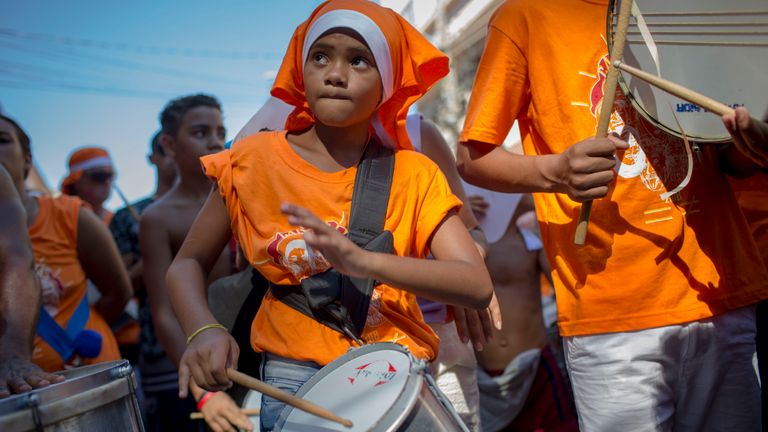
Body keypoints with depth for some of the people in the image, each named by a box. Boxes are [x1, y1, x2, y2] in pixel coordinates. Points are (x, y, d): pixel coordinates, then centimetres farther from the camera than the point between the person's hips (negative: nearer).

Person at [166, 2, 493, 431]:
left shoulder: (414, 174, -2)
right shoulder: (256, 159, -3)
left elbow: (478, 286, -12)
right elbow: (187, 264, 4)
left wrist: (364, 261, -28)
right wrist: (205, 330, -18)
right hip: (296, 380, -2)